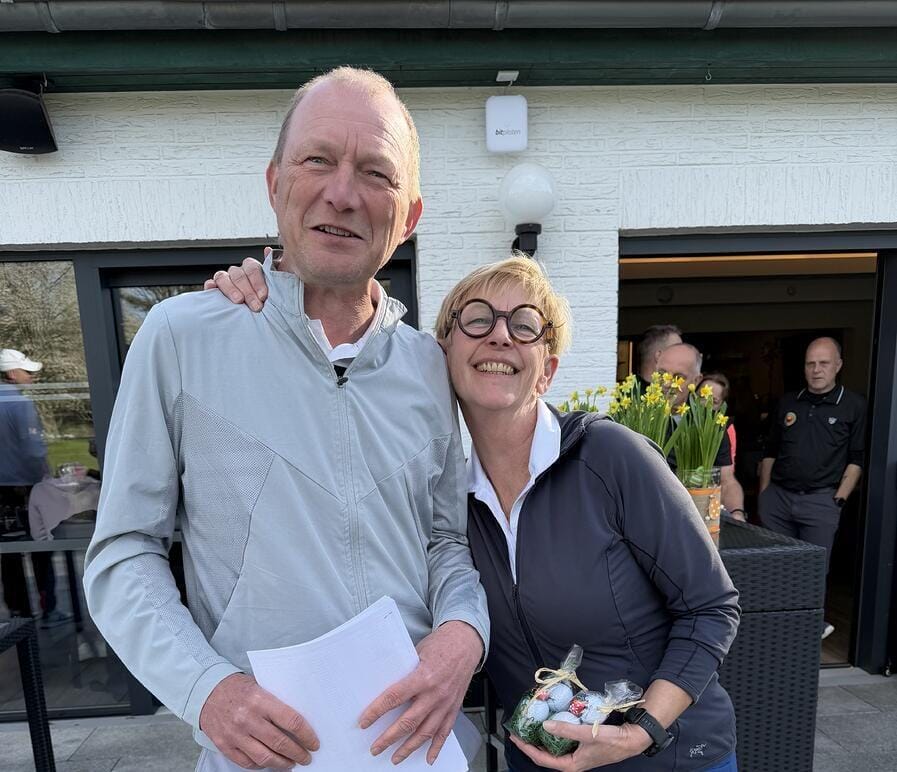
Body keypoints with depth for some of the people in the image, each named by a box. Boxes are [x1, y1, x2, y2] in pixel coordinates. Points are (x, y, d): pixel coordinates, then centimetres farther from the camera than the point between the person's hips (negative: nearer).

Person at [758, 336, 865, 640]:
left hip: (820, 501, -3)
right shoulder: (788, 402, 10)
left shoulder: (854, 406, 0)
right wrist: (764, 493, 9)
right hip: (777, 496, 4)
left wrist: (839, 498, -9)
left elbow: (857, 458, -2)